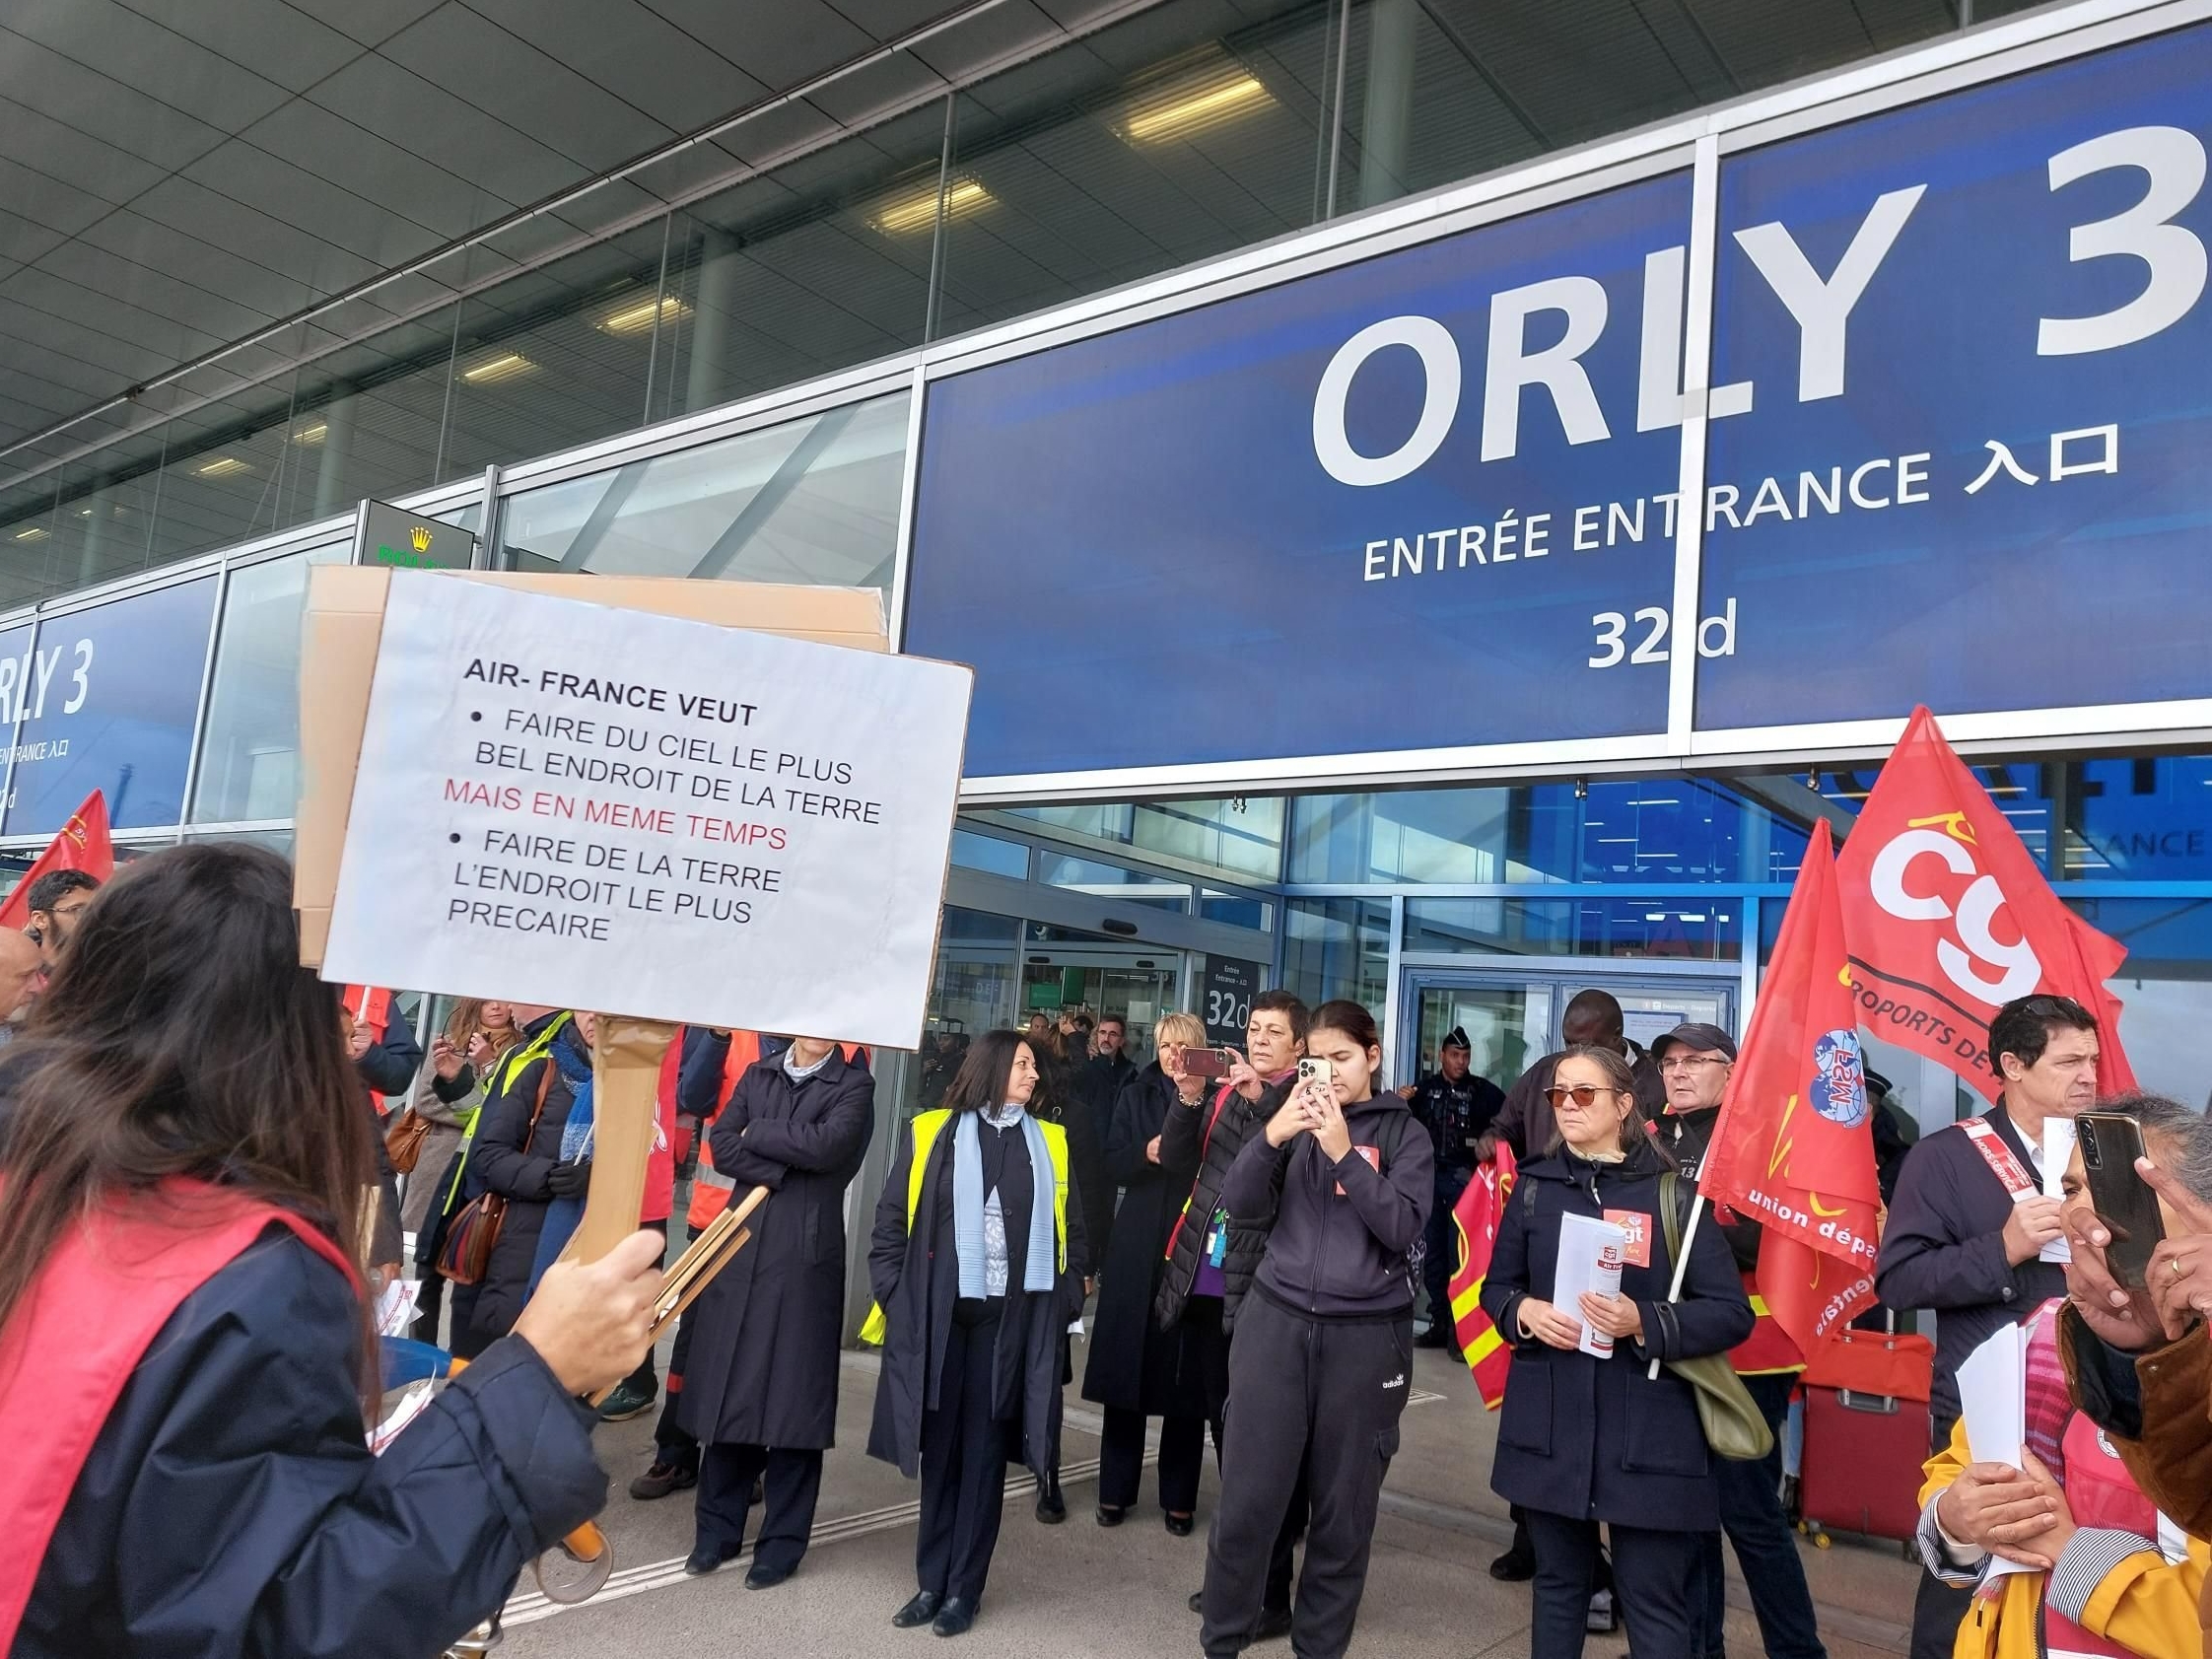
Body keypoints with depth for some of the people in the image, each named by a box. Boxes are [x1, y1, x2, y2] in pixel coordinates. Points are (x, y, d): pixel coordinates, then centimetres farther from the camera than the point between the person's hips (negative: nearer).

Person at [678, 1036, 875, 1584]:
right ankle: (717, 1529, 23)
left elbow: (827, 1144, -17)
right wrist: (779, 1172, -12)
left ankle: (783, 1541, 15)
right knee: (725, 1389, 9)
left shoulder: (854, 1086, 0)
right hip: (740, 1247, 4)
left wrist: (756, 1133, -5)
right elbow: (722, 1146, 2)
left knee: (793, 1395, 2)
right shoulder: (757, 1075, 13)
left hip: (806, 1256, -4)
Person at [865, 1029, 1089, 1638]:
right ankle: (931, 1582, 22)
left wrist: (1065, 1303, 2)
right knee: (939, 1449, 9)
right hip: (938, 1315, -1)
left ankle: (962, 1588, 17)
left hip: (1012, 1319, 1)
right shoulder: (931, 1133, 1)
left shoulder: (1050, 1143, 8)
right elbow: (891, 1220, 3)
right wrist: (895, 1297, -4)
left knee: (985, 1451, 6)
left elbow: (1071, 1231, 11)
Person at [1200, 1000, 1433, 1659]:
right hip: (1277, 1324, 1)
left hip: (1366, 1338, -1)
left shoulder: (1405, 1134, 1)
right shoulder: (1293, 1121, 7)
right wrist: (1272, 1136, -18)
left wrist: (1343, 1153, -20)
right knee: (1245, 1502, 1)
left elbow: (1404, 1228, -11)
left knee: (1343, 1512, 10)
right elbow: (1241, 1208, -2)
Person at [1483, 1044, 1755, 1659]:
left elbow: (1732, 1313, -6)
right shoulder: (1535, 1187, 6)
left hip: (1647, 1429, -3)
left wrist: (1644, 1322, -21)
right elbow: (1495, 1287, 12)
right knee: (1558, 1582, 16)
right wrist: (1524, 1312, -10)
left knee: (1652, 1599, 3)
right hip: (1549, 1422, 3)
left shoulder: (1672, 1193, -5)